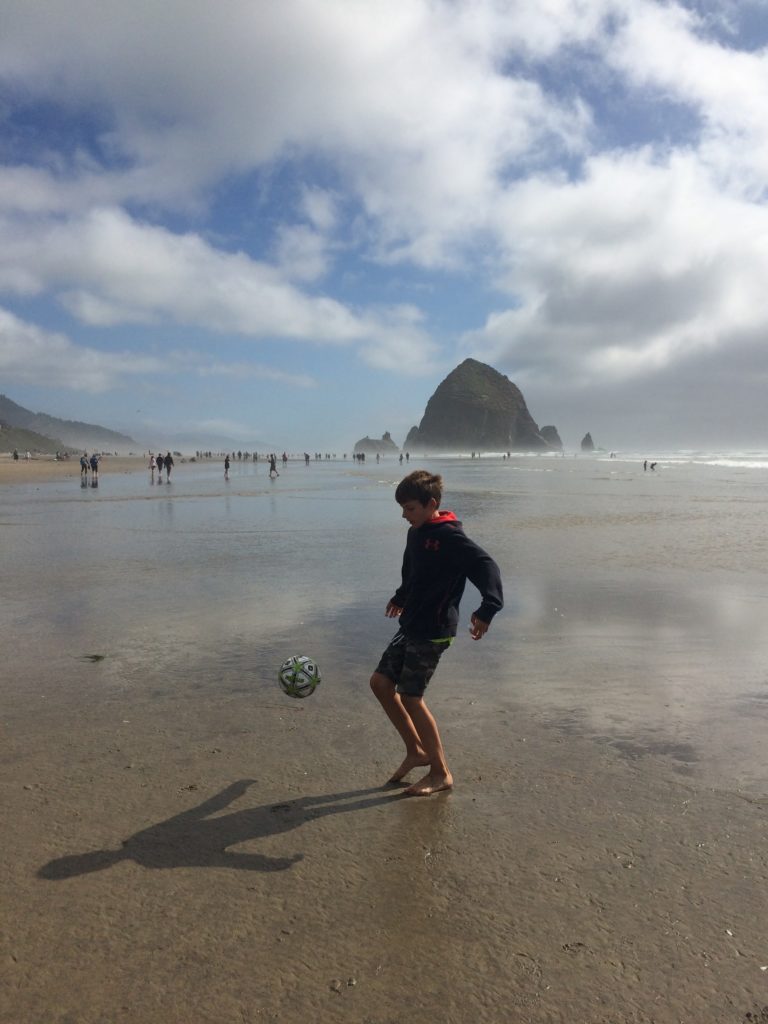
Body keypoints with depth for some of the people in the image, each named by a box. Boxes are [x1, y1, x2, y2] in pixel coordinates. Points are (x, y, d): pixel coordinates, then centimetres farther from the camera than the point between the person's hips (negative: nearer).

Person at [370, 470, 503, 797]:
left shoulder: (450, 536, -18)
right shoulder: (416, 533, 10)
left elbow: (486, 566, -28)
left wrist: (487, 608, -42)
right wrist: (401, 597, 41)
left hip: (433, 631, -9)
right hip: (411, 626, 9)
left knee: (410, 696, -7)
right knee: (380, 682, 8)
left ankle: (441, 773, 9)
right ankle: (416, 750, 21)